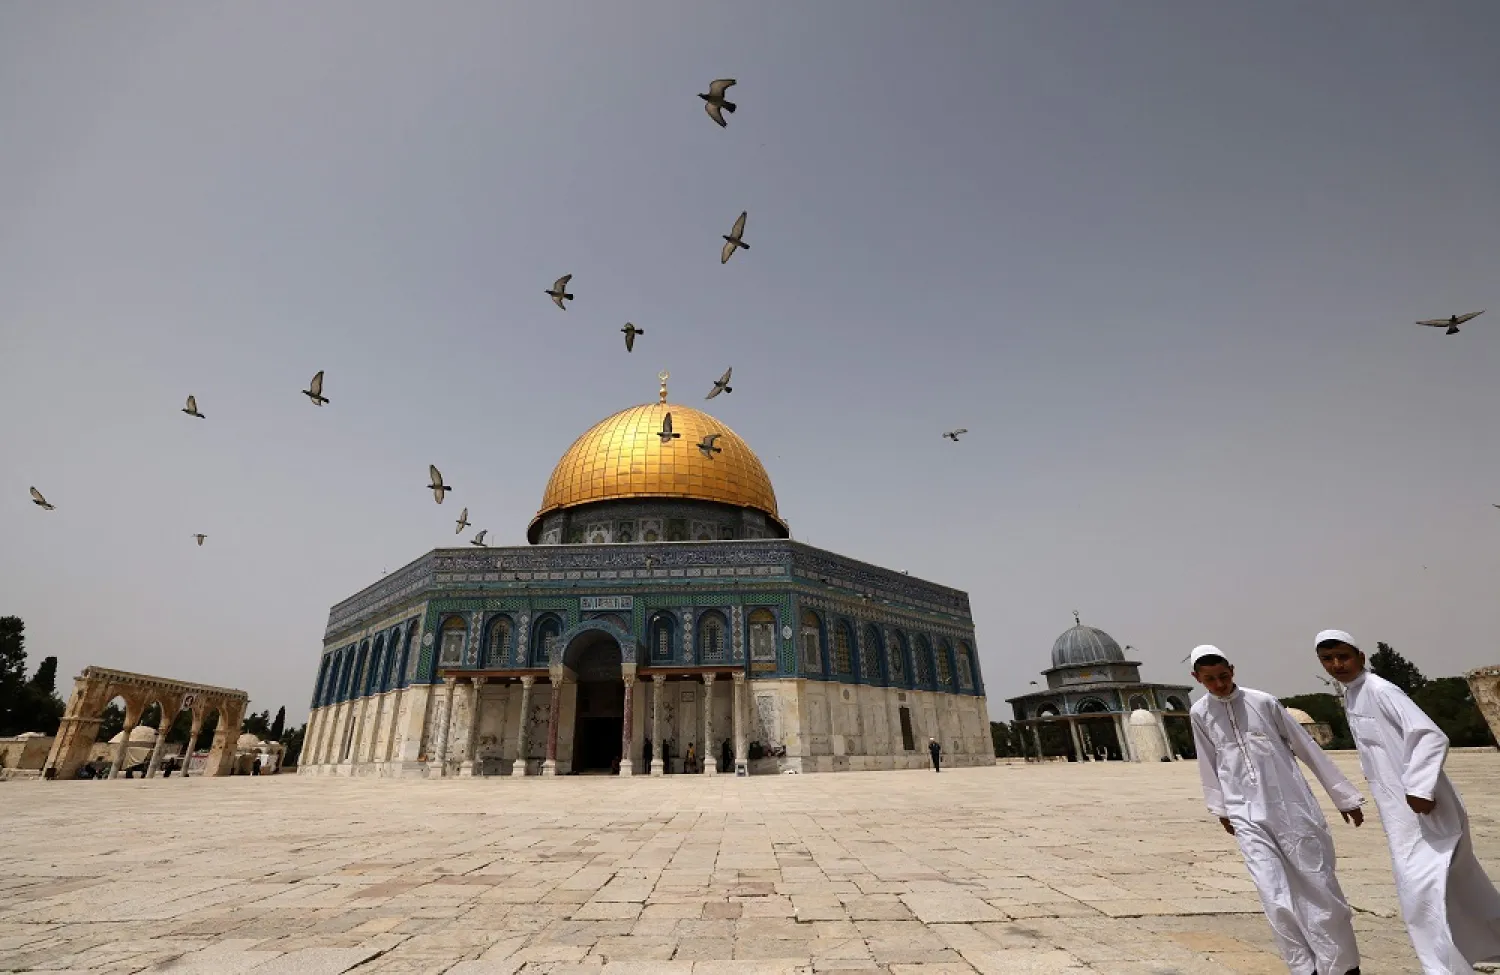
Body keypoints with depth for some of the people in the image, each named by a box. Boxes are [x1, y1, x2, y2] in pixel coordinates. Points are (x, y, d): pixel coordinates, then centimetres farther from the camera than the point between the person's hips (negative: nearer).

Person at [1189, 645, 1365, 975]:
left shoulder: (1263, 702, -4)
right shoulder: (1199, 713, 0)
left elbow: (1307, 749, 4)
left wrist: (1344, 796, 6)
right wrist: (1220, 808, 16)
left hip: (1292, 807, -1)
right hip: (1247, 817, 1)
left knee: (1320, 891, 6)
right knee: (1276, 901, -5)